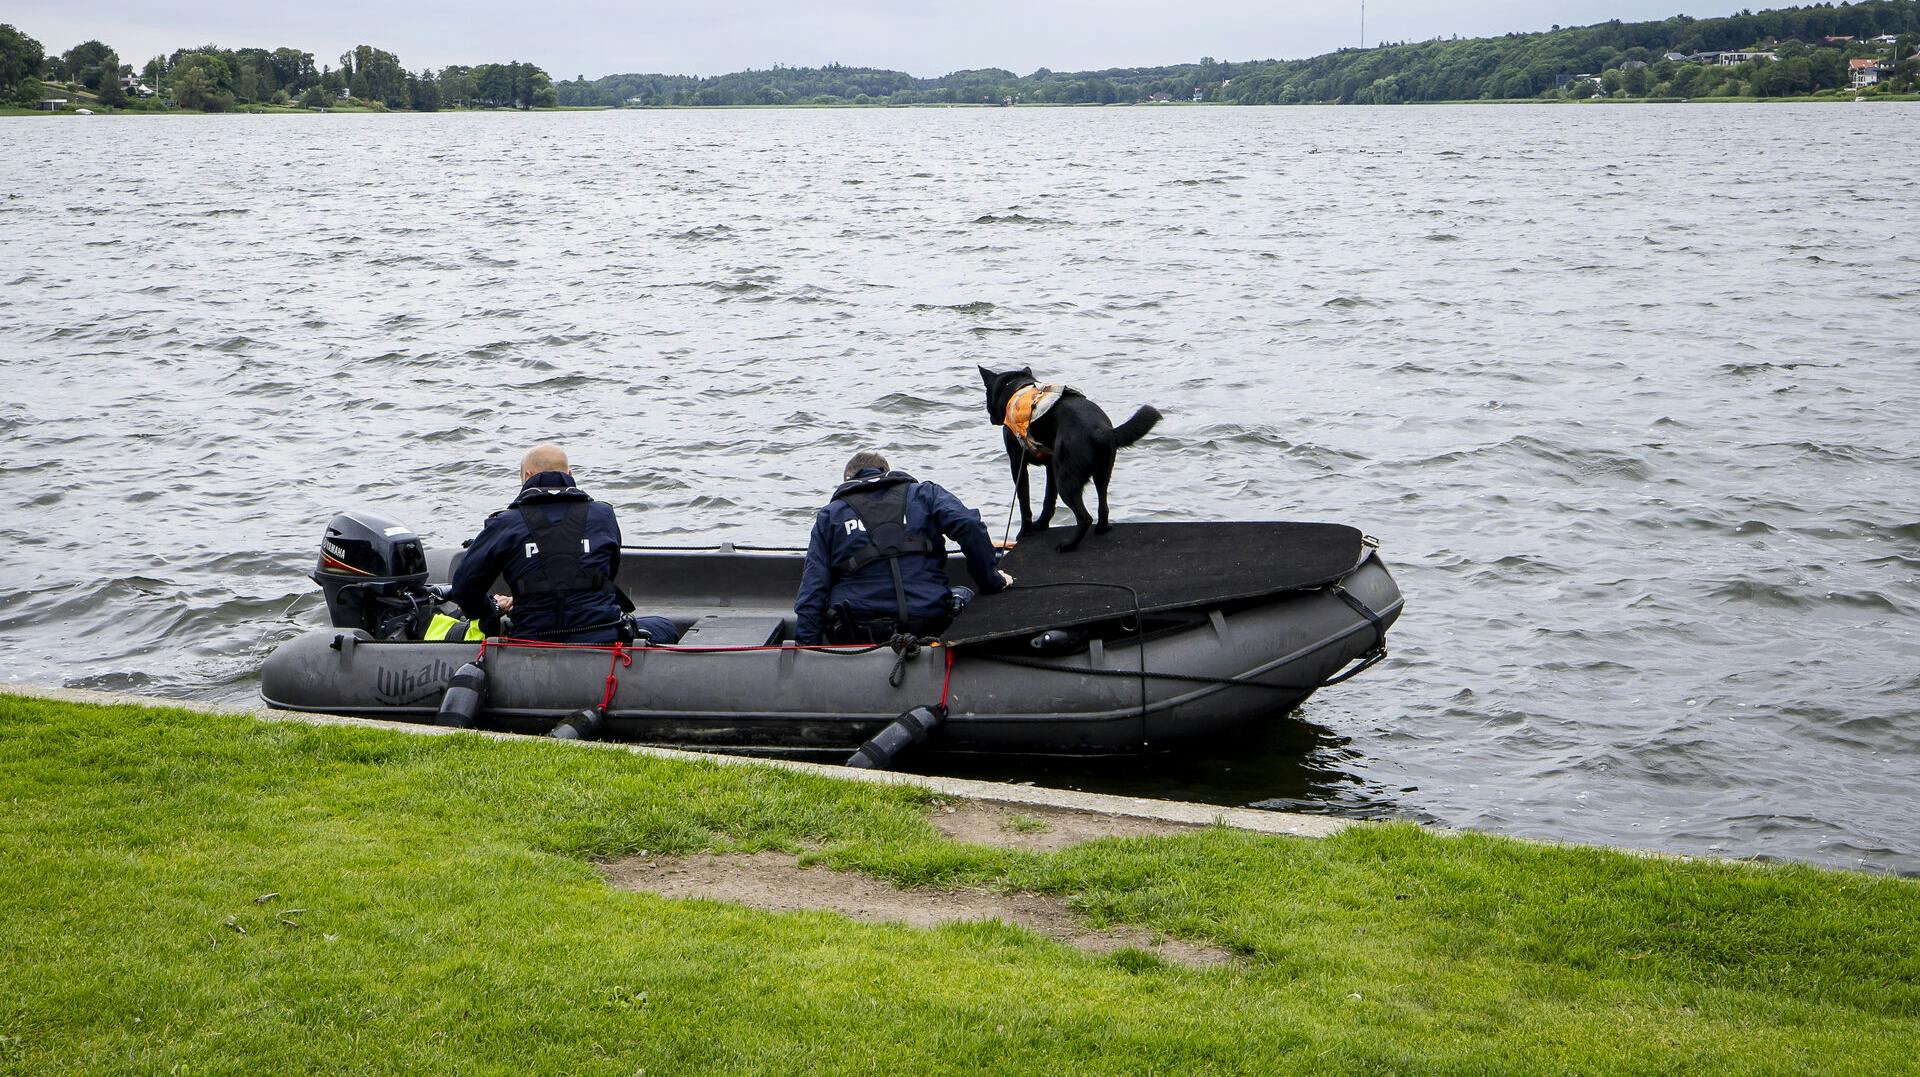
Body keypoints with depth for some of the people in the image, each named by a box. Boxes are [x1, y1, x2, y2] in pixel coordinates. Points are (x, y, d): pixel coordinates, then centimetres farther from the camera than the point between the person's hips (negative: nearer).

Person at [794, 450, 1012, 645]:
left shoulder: (829, 515, 12)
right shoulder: (924, 493, 11)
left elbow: (812, 587, 4)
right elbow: (970, 527, -7)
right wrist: (991, 582, 5)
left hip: (855, 635, 1)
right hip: (929, 626, -1)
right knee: (964, 595, 28)